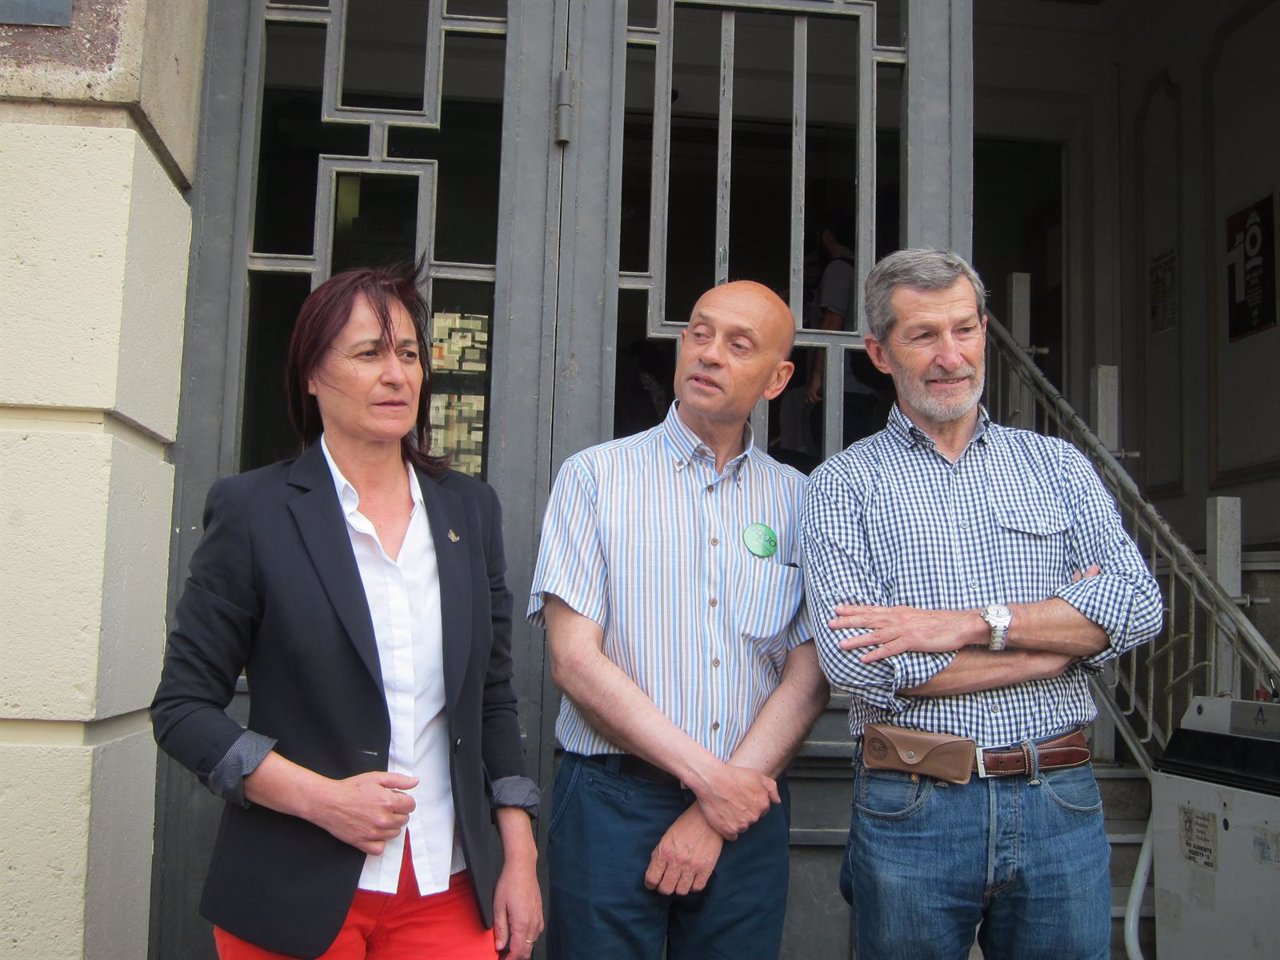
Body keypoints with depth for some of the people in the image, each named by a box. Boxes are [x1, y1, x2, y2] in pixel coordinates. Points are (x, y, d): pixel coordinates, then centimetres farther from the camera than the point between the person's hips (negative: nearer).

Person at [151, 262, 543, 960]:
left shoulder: (469, 509, 6)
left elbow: (493, 697, 10)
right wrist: (319, 798, -15)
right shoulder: (253, 509, -6)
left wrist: (519, 858, 5)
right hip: (294, 899, -3)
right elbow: (182, 707, -4)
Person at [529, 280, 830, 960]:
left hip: (747, 805, 2)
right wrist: (708, 776, -12)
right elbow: (574, 660, -9)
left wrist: (715, 816, -9)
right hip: (611, 802, -2)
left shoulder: (797, 500, 5)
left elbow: (807, 678, 0)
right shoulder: (595, 477, -2)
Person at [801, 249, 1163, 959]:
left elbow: (1139, 603, -4)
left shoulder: (1057, 465, 9)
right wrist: (1063, 635, -8)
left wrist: (972, 624, -16)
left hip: (1060, 801, 2)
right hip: (910, 812, -2)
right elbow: (854, 659, -14)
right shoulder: (844, 484, 0)